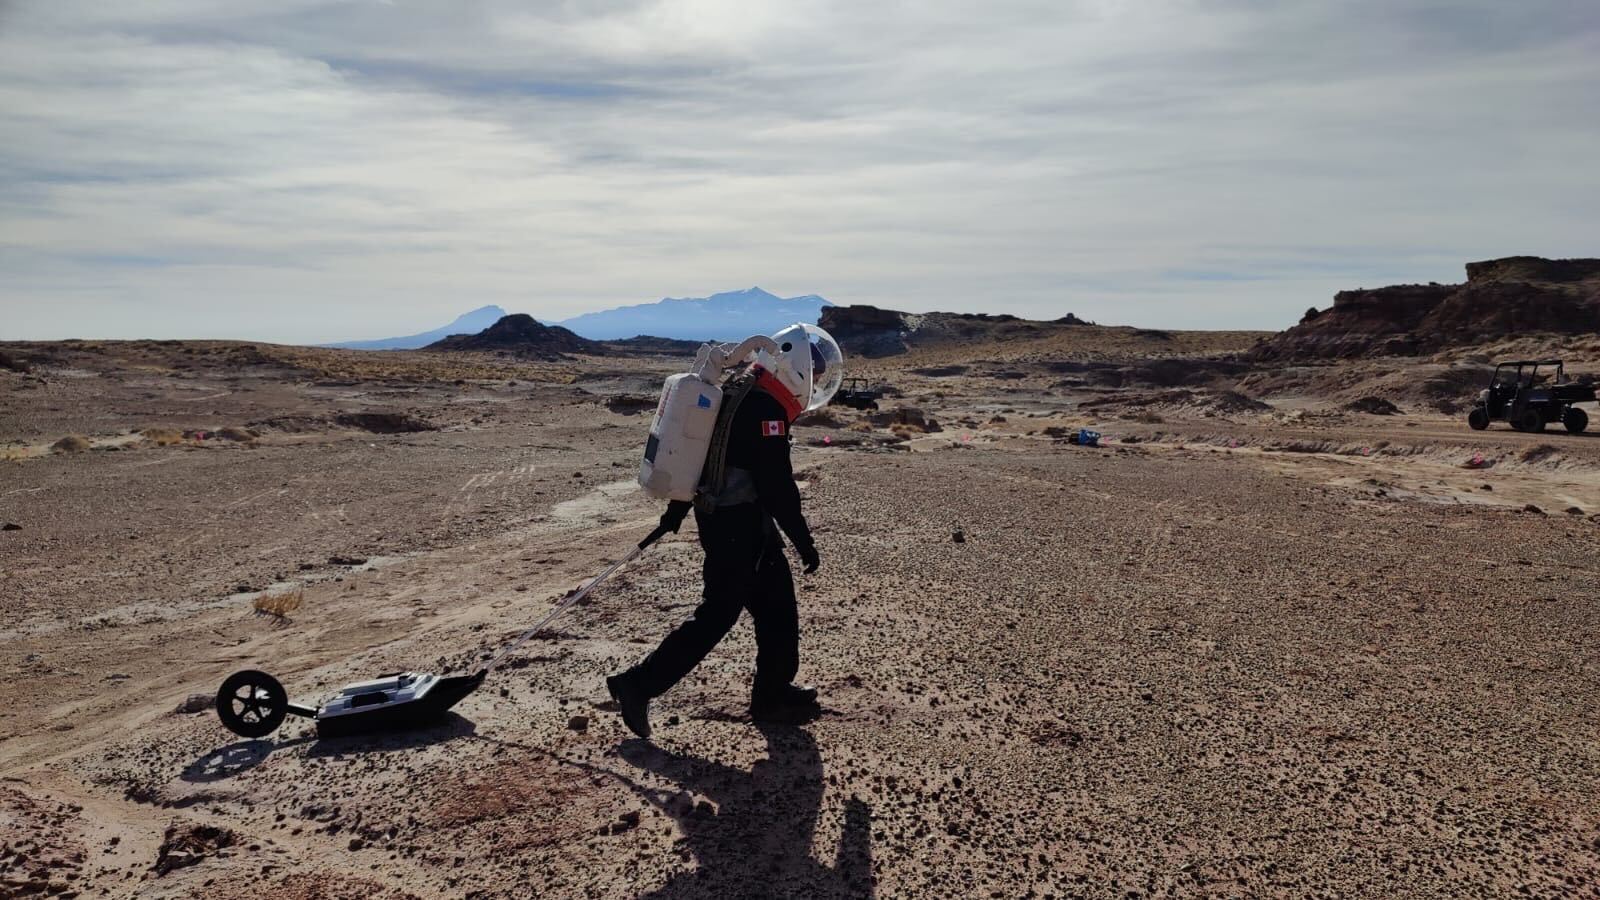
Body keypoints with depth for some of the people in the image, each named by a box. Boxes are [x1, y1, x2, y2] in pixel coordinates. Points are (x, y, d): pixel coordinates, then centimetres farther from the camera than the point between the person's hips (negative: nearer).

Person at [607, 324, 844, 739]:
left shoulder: (738, 391, 11)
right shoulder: (766, 409, -20)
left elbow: (702, 452, 18)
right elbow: (778, 485, -21)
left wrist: (678, 508, 26)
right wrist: (804, 542, -14)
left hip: (718, 514, 10)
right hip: (738, 524, -10)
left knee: (777, 600, 16)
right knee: (718, 613, -2)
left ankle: (774, 692, 27)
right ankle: (638, 685, 3)